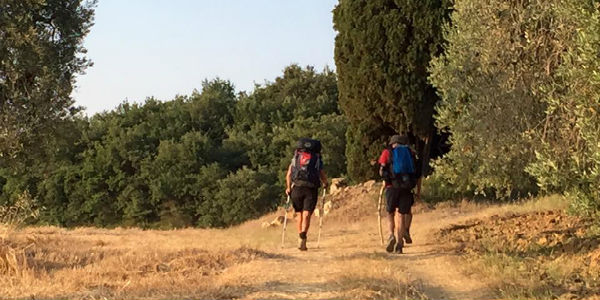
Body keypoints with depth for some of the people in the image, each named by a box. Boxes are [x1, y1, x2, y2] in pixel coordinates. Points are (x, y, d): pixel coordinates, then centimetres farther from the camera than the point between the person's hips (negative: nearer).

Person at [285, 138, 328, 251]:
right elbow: (323, 177, 11)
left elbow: (288, 175, 6)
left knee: (299, 214, 17)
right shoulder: (317, 160, 15)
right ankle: (302, 238, -26)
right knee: (306, 215, -7)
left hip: (296, 188, 2)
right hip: (311, 189, -2)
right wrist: (325, 184, 31)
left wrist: (288, 187, 13)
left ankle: (300, 237, 21)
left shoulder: (295, 158, 18)